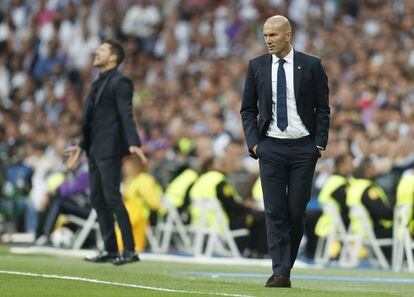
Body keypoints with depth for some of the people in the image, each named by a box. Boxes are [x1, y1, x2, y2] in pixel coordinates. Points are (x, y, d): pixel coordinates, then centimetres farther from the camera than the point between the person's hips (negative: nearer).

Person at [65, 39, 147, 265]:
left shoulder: (119, 82, -8)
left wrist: (133, 144, -29)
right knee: (97, 199, 8)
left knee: (112, 198, -12)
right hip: (95, 149, 9)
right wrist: (81, 146, 25)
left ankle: (130, 250, -10)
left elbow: (126, 116, -18)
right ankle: (110, 249, 12)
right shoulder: (98, 84, 20)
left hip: (109, 149, -9)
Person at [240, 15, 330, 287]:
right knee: (275, 212, -4)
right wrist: (253, 142, -1)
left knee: (297, 211, 0)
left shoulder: (311, 65, 0)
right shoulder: (256, 66, 5)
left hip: (304, 146, -1)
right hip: (271, 147, 1)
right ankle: (281, 273, -6)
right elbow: (248, 109, 10)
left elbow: (322, 108, 4)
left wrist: (320, 143, -3)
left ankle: (287, 262, 18)